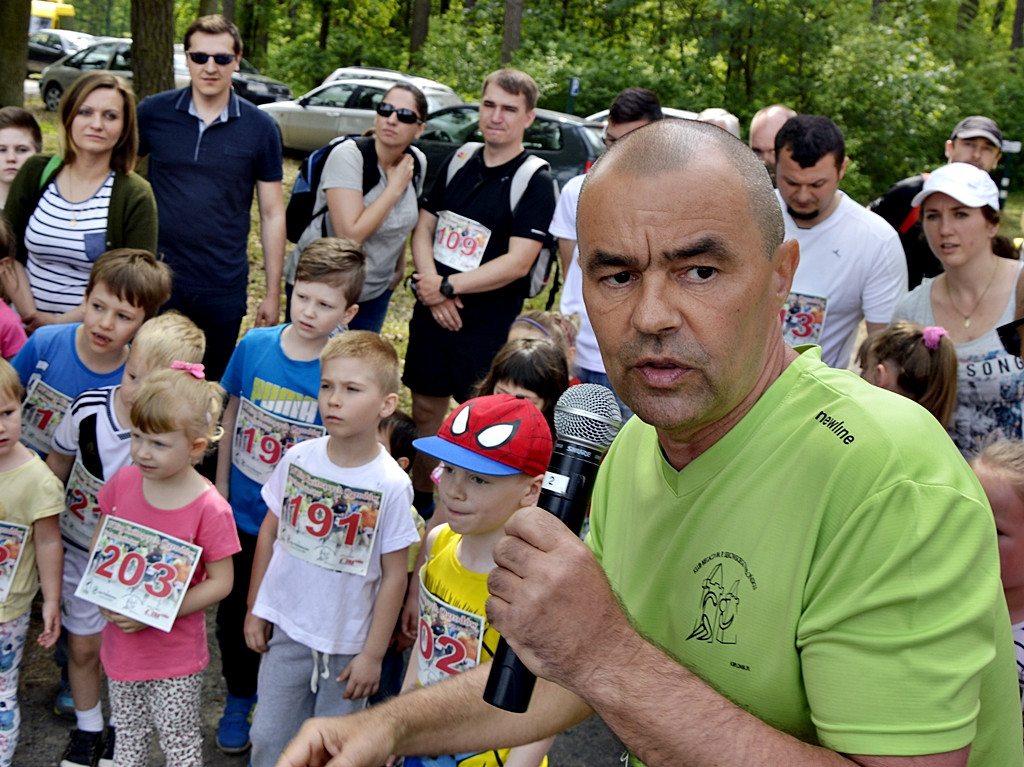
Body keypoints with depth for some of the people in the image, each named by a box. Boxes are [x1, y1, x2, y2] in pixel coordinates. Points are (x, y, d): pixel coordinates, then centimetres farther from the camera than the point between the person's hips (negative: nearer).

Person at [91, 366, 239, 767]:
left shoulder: (210, 509, -22)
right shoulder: (123, 482, -7)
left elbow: (220, 582, -16)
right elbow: (98, 544, 7)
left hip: (176, 652, -4)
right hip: (120, 640, 4)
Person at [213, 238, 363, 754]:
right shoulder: (254, 345, -9)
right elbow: (233, 417, 4)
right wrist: (220, 489, 6)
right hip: (240, 513, 3)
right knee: (233, 610, 20)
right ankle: (238, 701, 45)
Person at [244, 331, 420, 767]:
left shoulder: (391, 485, -17)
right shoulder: (298, 459, -6)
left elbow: (394, 576, -10)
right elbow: (269, 534, 6)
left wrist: (373, 654, -7)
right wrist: (254, 609, 9)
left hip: (347, 644, -3)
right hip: (285, 629, 3)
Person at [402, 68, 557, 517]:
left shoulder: (536, 182, -10)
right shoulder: (458, 163, 8)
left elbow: (517, 263, -18)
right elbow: (423, 228, 9)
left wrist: (448, 286, -15)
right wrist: (432, 288, -8)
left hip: (488, 324, -5)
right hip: (432, 311, 6)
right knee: (426, 410, 14)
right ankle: (420, 503, 30)